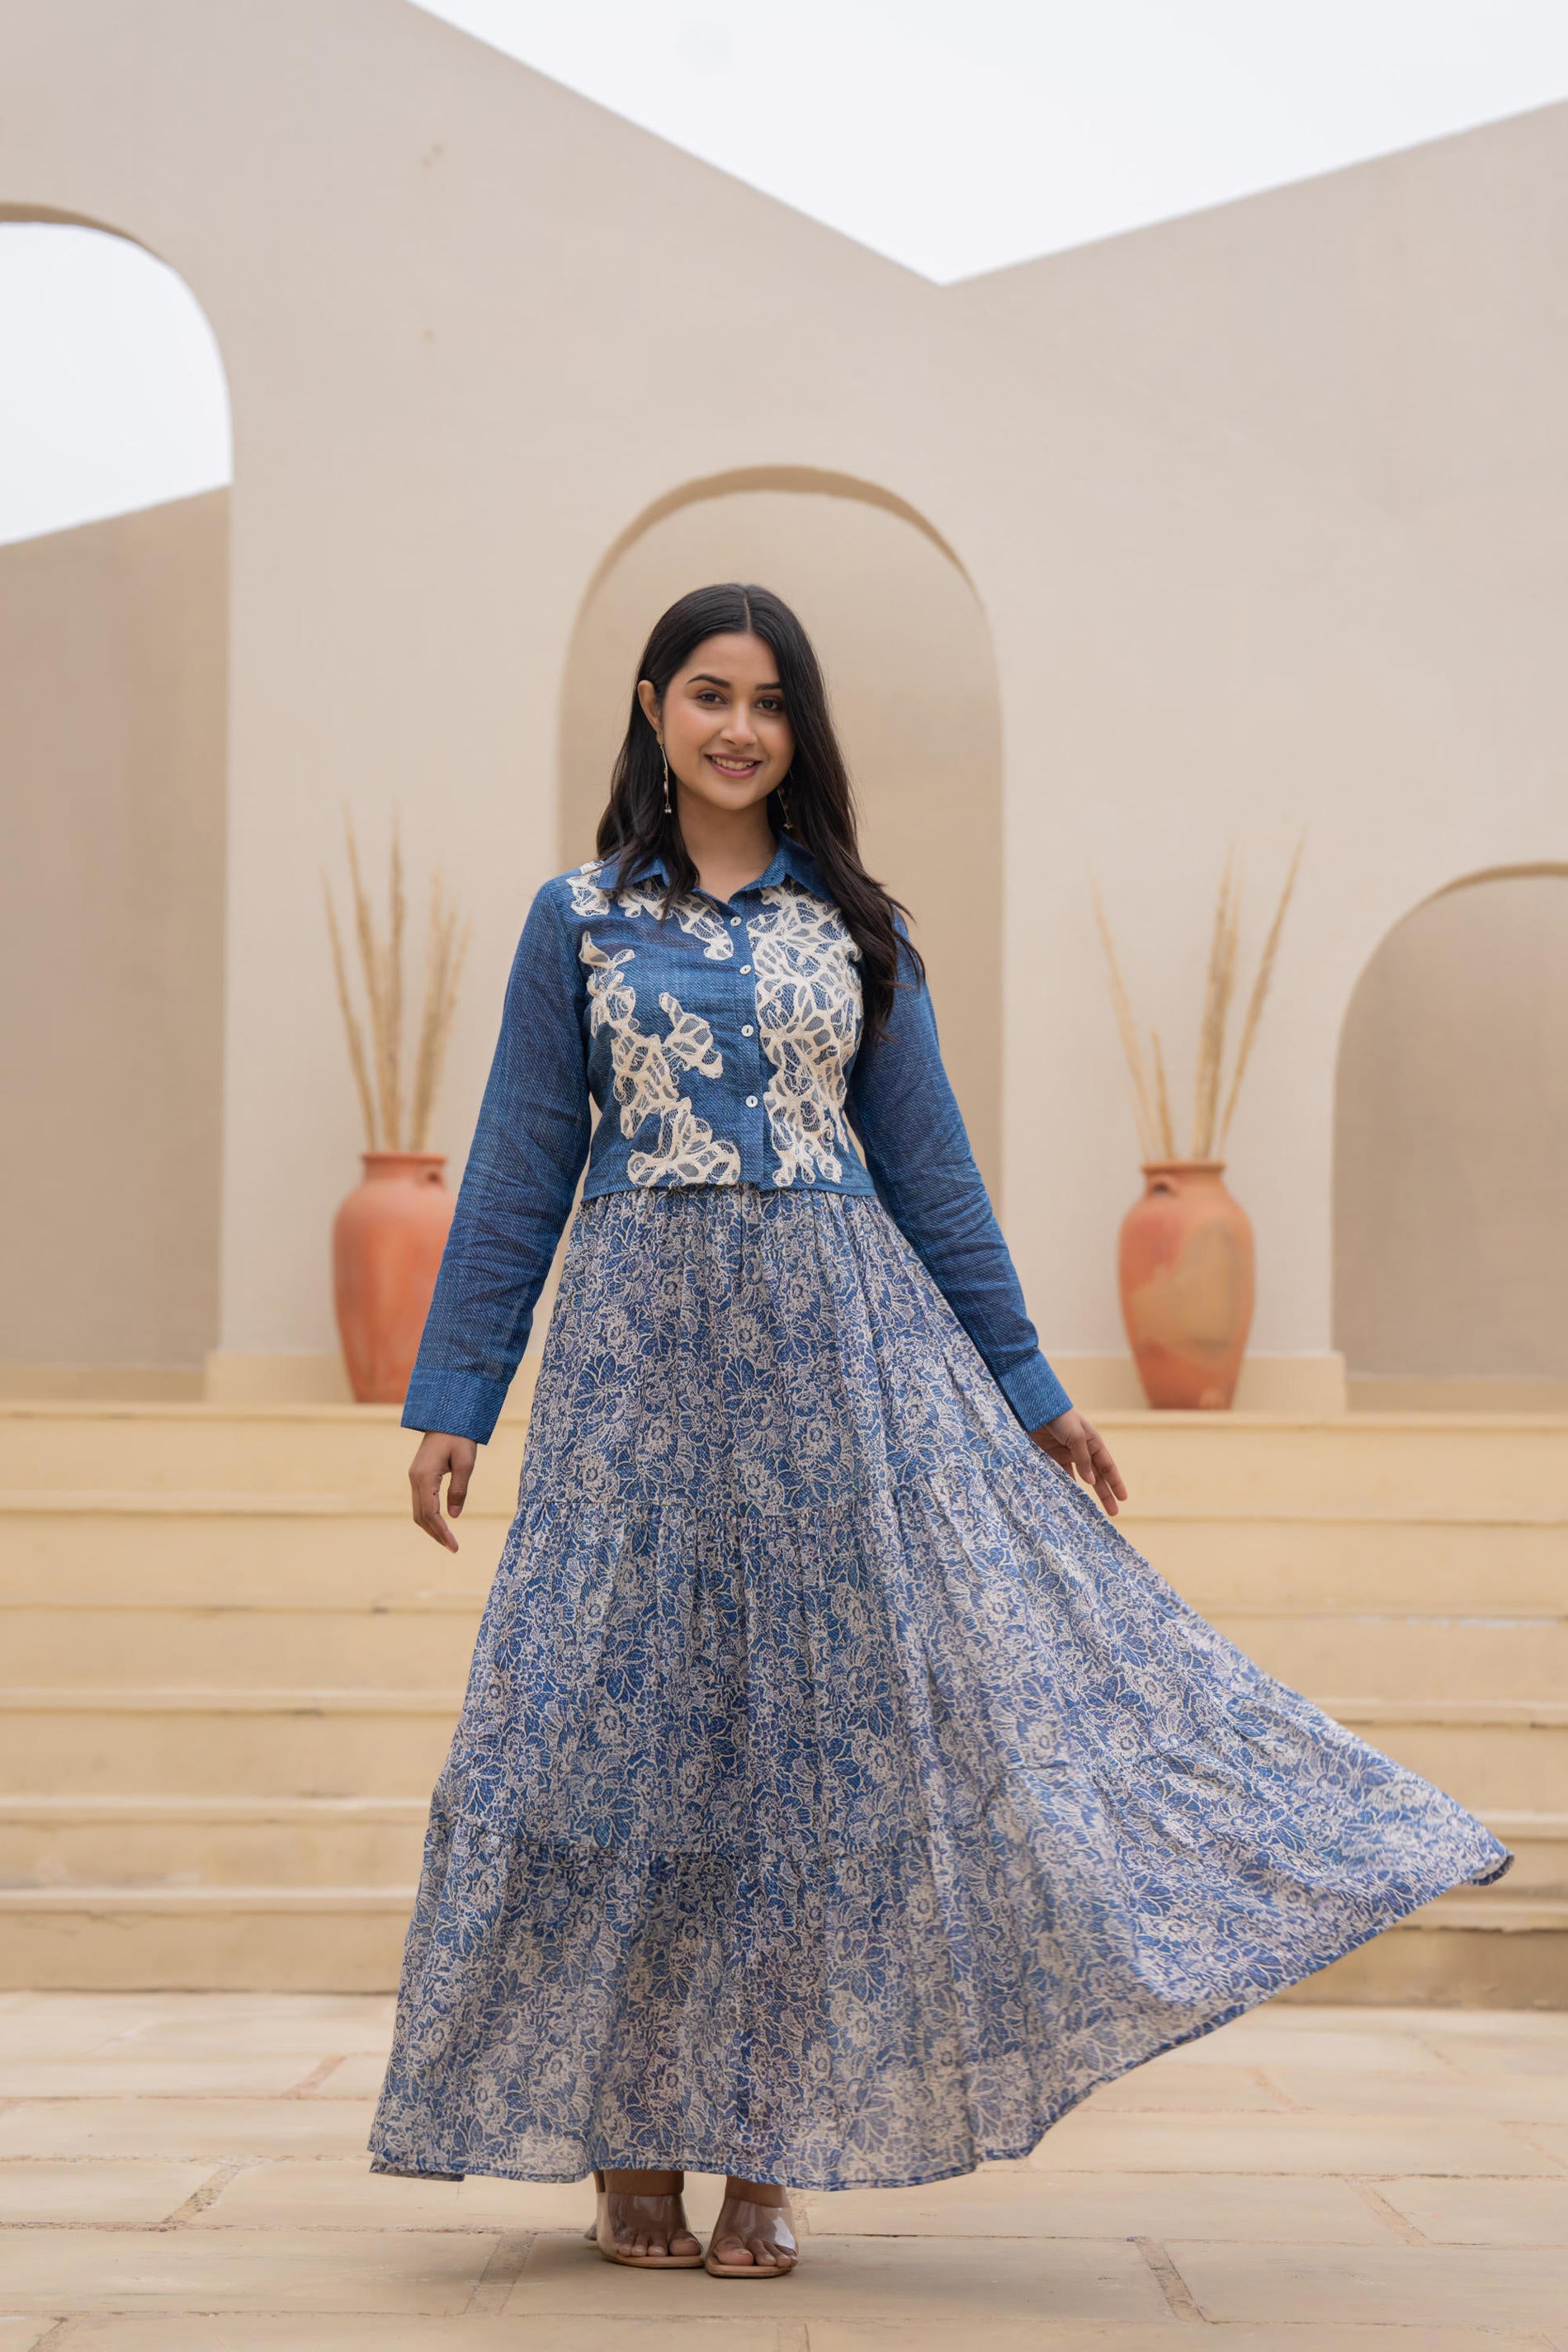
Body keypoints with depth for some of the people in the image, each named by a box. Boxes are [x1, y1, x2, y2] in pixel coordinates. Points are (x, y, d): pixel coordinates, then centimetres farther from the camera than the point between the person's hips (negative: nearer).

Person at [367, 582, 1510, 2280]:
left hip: (837, 1347, 1)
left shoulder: (854, 923, 8)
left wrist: (1031, 1393, 9)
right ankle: (626, 2142, 11)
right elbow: (518, 1170, 5)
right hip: (641, 1351, -1)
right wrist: (452, 1399, 0)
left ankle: (764, 2156, 6)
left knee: (820, 1724, -2)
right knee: (626, 1720, -1)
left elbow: (927, 1167, 10)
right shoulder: (579, 918, 5)